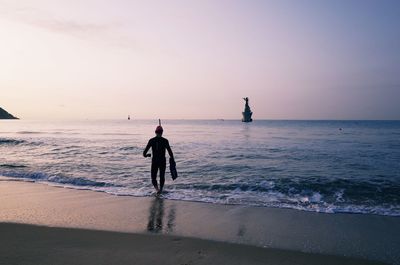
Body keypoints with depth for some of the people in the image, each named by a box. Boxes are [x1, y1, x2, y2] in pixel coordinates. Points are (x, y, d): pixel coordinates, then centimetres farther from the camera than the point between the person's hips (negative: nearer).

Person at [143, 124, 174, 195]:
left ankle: (157, 189, -16)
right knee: (162, 176, 21)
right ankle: (161, 189, 28)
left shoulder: (151, 140, -3)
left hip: (154, 161, 0)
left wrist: (146, 155, 19)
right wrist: (172, 160, 4)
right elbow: (170, 151, -8)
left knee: (153, 177, 9)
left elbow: (145, 151, -3)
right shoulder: (165, 141, -6)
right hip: (162, 161, 0)